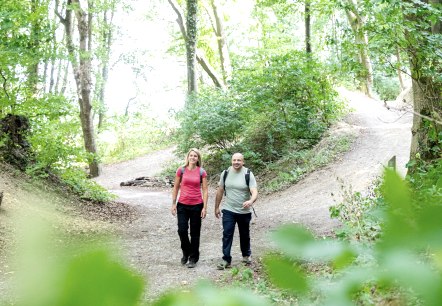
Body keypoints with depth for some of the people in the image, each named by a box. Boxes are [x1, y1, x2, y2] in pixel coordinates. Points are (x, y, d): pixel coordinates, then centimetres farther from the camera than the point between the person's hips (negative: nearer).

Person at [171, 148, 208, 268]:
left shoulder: (202, 172, -1)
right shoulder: (181, 170, 0)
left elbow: (205, 190, -1)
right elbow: (176, 188, 6)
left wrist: (204, 207, -6)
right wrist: (173, 204, 3)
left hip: (197, 205, 0)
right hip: (182, 205, 1)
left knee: (195, 233, 6)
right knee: (182, 230, -4)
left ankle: (193, 258, 19)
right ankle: (186, 253, 22)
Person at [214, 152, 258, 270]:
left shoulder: (248, 174, -11)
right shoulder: (225, 173, -2)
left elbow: (255, 192, -20)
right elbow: (220, 191, 7)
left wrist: (251, 201, -41)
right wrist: (217, 207, 10)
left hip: (244, 211, -1)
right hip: (228, 210, 1)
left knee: (245, 235, 15)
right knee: (227, 234, -6)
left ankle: (246, 255, 36)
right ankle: (226, 260, -1)